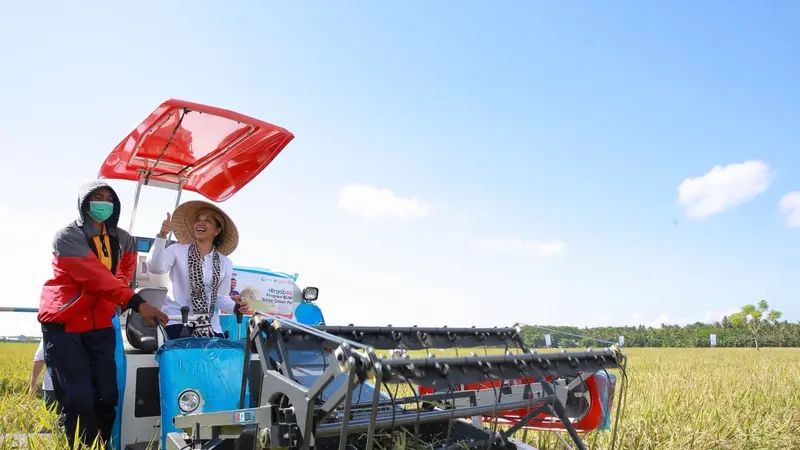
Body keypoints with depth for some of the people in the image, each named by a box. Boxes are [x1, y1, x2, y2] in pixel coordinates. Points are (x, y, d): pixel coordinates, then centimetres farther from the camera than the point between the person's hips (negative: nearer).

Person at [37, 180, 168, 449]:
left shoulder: (123, 240, 7)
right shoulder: (67, 237, -12)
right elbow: (96, 277, -24)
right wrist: (136, 302, -33)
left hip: (100, 325, 5)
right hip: (63, 325, -5)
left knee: (107, 396, 0)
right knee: (78, 400, -12)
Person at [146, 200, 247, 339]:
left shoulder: (225, 263, 6)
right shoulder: (177, 250, -1)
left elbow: (221, 296, 9)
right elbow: (156, 268, -19)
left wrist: (235, 306, -12)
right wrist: (161, 236, -29)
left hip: (209, 323, 3)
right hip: (176, 318, -3)